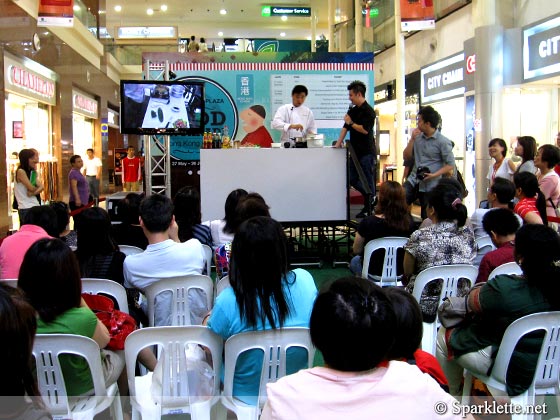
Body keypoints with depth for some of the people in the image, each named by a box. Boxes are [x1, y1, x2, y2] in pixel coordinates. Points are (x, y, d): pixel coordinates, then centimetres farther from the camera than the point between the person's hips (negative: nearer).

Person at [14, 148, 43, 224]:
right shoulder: (21, 172, -11)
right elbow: (31, 188, -15)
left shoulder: (33, 172, 15)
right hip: (26, 209, -8)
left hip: (35, 206, 8)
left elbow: (41, 187, 4)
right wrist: (37, 188, 6)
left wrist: (33, 193, -15)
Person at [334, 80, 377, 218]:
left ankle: (369, 209, 6)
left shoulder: (368, 111, -11)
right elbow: (346, 127, 15)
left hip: (366, 152, -8)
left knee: (367, 181, -3)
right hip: (356, 151, 9)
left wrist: (351, 123, -9)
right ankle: (372, 198, 24)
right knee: (352, 180, 11)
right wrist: (339, 142, 8)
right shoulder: (352, 110, 13)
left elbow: (365, 130, -21)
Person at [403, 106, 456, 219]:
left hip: (430, 185, -5)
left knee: (427, 218, 3)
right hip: (413, 180, 5)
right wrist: (412, 139, -4)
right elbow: (406, 156, 7)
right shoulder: (418, 137, 8)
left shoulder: (443, 141, -9)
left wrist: (434, 175, -19)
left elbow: (450, 165, -8)